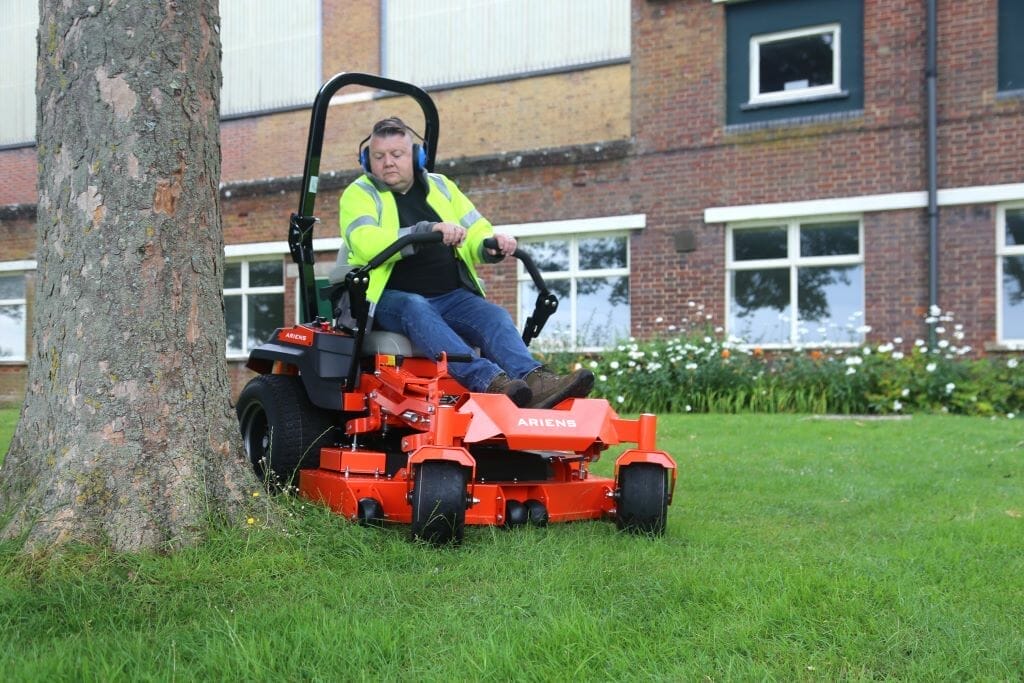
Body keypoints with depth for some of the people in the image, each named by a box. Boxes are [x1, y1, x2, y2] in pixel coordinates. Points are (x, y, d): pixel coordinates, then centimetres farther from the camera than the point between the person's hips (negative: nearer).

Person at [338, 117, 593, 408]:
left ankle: (533, 381, -47)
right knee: (416, 310, -36)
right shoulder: (359, 194, 3)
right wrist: (428, 230, -29)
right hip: (391, 298, -4)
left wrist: (493, 244, -11)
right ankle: (488, 380, -55)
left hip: (451, 296, 5)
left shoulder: (441, 187, 18)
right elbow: (366, 244, -17)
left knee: (493, 315, -23)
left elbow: (476, 233, 15)